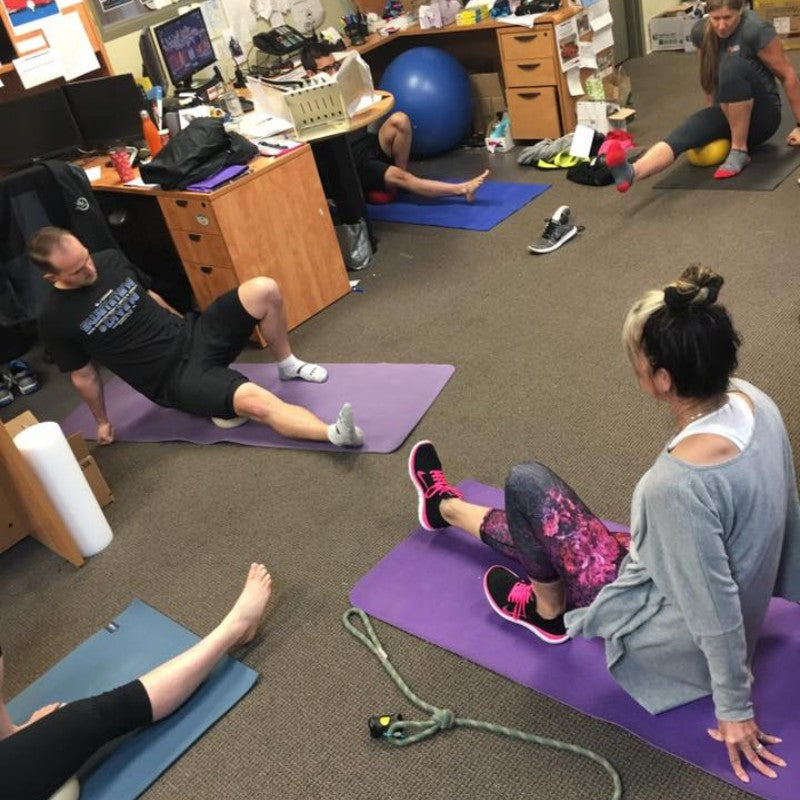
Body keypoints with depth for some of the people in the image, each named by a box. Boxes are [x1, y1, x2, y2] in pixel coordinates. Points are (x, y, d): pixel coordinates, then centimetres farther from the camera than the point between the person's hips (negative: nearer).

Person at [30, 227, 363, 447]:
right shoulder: (55, 318, -11)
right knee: (254, 400, -32)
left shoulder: (110, 259, 3)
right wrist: (102, 421, 11)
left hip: (192, 334, 6)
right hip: (172, 378, -6)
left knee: (264, 290, -15)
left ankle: (287, 365, 7)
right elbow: (83, 375, 1)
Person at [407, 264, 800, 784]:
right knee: (533, 519, 20)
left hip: (675, 640, -7)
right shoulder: (751, 400, -14)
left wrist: (735, 709, -12)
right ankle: (447, 508, 50)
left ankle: (549, 612, 25)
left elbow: (717, 610, -28)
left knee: (527, 486, -1)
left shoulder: (677, 483, -39)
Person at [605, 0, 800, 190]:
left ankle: (739, 151, -23)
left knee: (733, 62, -32)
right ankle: (631, 172, -59)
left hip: (761, 116, -4)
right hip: (729, 114, 4)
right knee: (682, 135, -28)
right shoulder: (701, 31, -4)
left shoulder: (755, 29, -18)